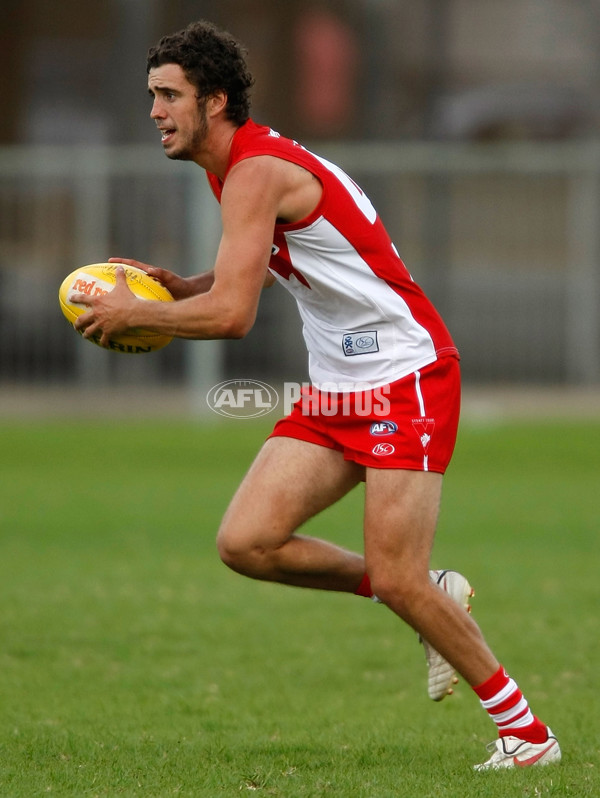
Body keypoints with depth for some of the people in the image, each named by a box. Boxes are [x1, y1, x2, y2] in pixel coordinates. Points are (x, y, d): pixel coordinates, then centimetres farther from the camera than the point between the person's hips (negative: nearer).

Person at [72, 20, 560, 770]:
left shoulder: (256, 172, -20)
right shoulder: (238, 167, 10)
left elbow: (231, 314, -27)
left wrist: (134, 312, -13)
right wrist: (179, 286, 8)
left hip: (405, 377, -9)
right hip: (335, 388, 9)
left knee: (396, 580, -13)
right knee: (245, 542, -4)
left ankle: (527, 731, 3)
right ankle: (432, 594, 13)